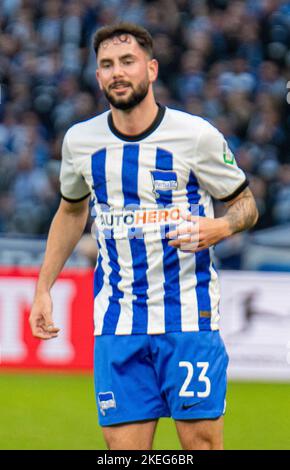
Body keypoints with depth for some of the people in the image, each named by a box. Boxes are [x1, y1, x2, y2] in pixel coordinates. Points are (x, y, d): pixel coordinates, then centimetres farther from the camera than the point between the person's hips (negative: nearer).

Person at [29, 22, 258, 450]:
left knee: (201, 440, -7)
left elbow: (245, 204, 5)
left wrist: (218, 228, -18)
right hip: (116, 322, 3)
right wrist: (43, 288, 19)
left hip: (188, 316, -3)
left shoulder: (196, 135, -6)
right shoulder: (80, 140, 5)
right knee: (124, 447, -2)